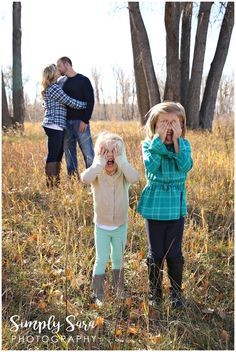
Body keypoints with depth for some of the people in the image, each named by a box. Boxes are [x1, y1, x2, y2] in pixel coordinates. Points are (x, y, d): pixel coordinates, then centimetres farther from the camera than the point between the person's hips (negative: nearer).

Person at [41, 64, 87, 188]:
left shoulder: (49, 89, 19)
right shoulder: (54, 88, -12)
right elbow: (70, 102, -12)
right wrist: (87, 104, -3)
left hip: (56, 126, 10)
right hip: (54, 126, -10)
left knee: (58, 155, 12)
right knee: (53, 156, -7)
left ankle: (56, 182, 17)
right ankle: (50, 184, -2)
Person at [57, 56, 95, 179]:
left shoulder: (83, 80, 1)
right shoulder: (60, 82, 15)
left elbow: (90, 101, -6)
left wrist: (85, 120, -14)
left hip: (80, 122, -5)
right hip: (66, 122, 5)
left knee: (88, 151, -8)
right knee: (69, 152, 7)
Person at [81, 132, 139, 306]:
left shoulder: (124, 174, -10)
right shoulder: (97, 174, -12)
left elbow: (135, 177, -34)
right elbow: (85, 178, -35)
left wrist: (121, 161, -30)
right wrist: (100, 162, -31)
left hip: (121, 226, 2)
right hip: (102, 226, -2)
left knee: (118, 259, 18)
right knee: (102, 259, 3)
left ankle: (119, 290, 36)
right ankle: (98, 295, 16)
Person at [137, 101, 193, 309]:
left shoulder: (184, 145, -1)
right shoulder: (149, 144, -5)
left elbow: (186, 166, -19)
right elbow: (151, 166, -22)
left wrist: (176, 140, -21)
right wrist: (159, 139, -23)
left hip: (176, 206, 1)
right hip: (154, 205, 0)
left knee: (174, 253, 8)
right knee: (156, 253, 10)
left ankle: (176, 291, 30)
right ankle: (155, 291, 31)